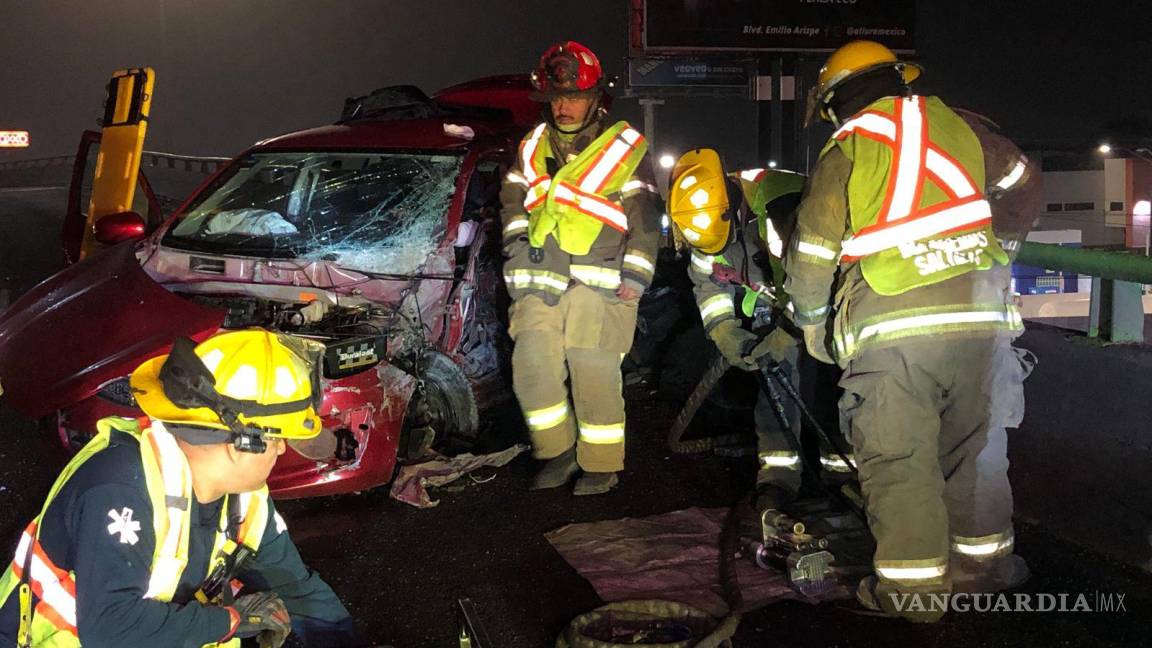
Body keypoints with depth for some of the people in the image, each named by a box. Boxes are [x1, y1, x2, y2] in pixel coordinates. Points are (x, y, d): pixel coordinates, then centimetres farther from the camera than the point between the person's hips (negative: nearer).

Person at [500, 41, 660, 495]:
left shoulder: (624, 147, 3)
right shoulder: (534, 147, 16)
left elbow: (645, 218, 2)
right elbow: (513, 201, 24)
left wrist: (636, 276, -5)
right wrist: (517, 248, 11)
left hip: (599, 282, -4)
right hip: (540, 282, 4)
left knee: (595, 376, -5)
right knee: (532, 365, -5)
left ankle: (601, 465, 10)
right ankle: (558, 452, 13)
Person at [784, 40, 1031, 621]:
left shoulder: (847, 148, 4)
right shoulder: (953, 122, 15)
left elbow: (811, 251, 3)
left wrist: (811, 323, 17)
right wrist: (998, 250, 45)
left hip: (893, 327, -4)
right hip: (981, 316, 5)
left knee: (898, 459, 4)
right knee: (973, 447, 18)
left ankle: (912, 584, 8)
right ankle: (985, 560, 30)